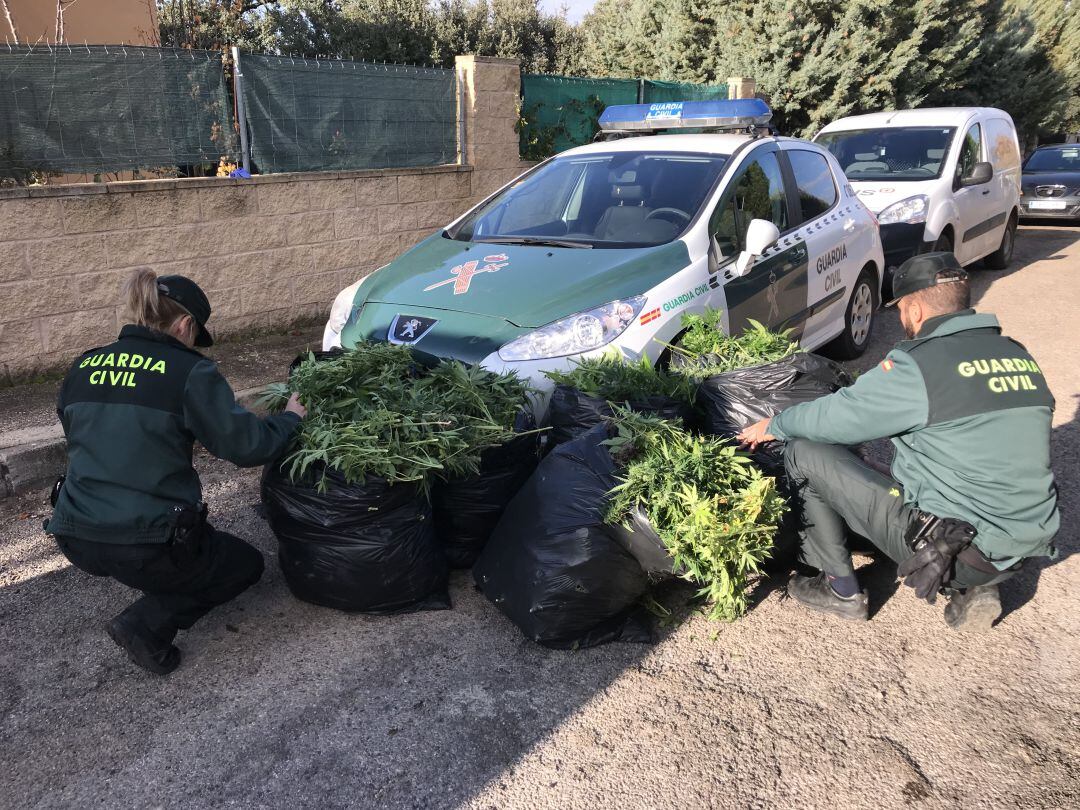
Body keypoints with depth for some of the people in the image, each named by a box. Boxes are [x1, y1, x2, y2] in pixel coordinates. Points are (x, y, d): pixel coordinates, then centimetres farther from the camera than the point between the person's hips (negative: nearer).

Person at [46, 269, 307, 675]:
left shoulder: (83, 368, 8)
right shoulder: (189, 372, -11)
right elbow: (247, 446, -12)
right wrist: (291, 418, 7)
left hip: (75, 539, 8)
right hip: (144, 545, -7)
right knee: (246, 564, 18)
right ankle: (146, 626, 1)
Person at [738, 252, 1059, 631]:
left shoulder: (919, 364, -16)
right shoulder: (1020, 357, 6)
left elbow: (836, 415, -9)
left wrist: (773, 425, 9)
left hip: (955, 549, -8)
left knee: (803, 454, -3)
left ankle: (841, 591, 10)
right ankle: (973, 588, 16)